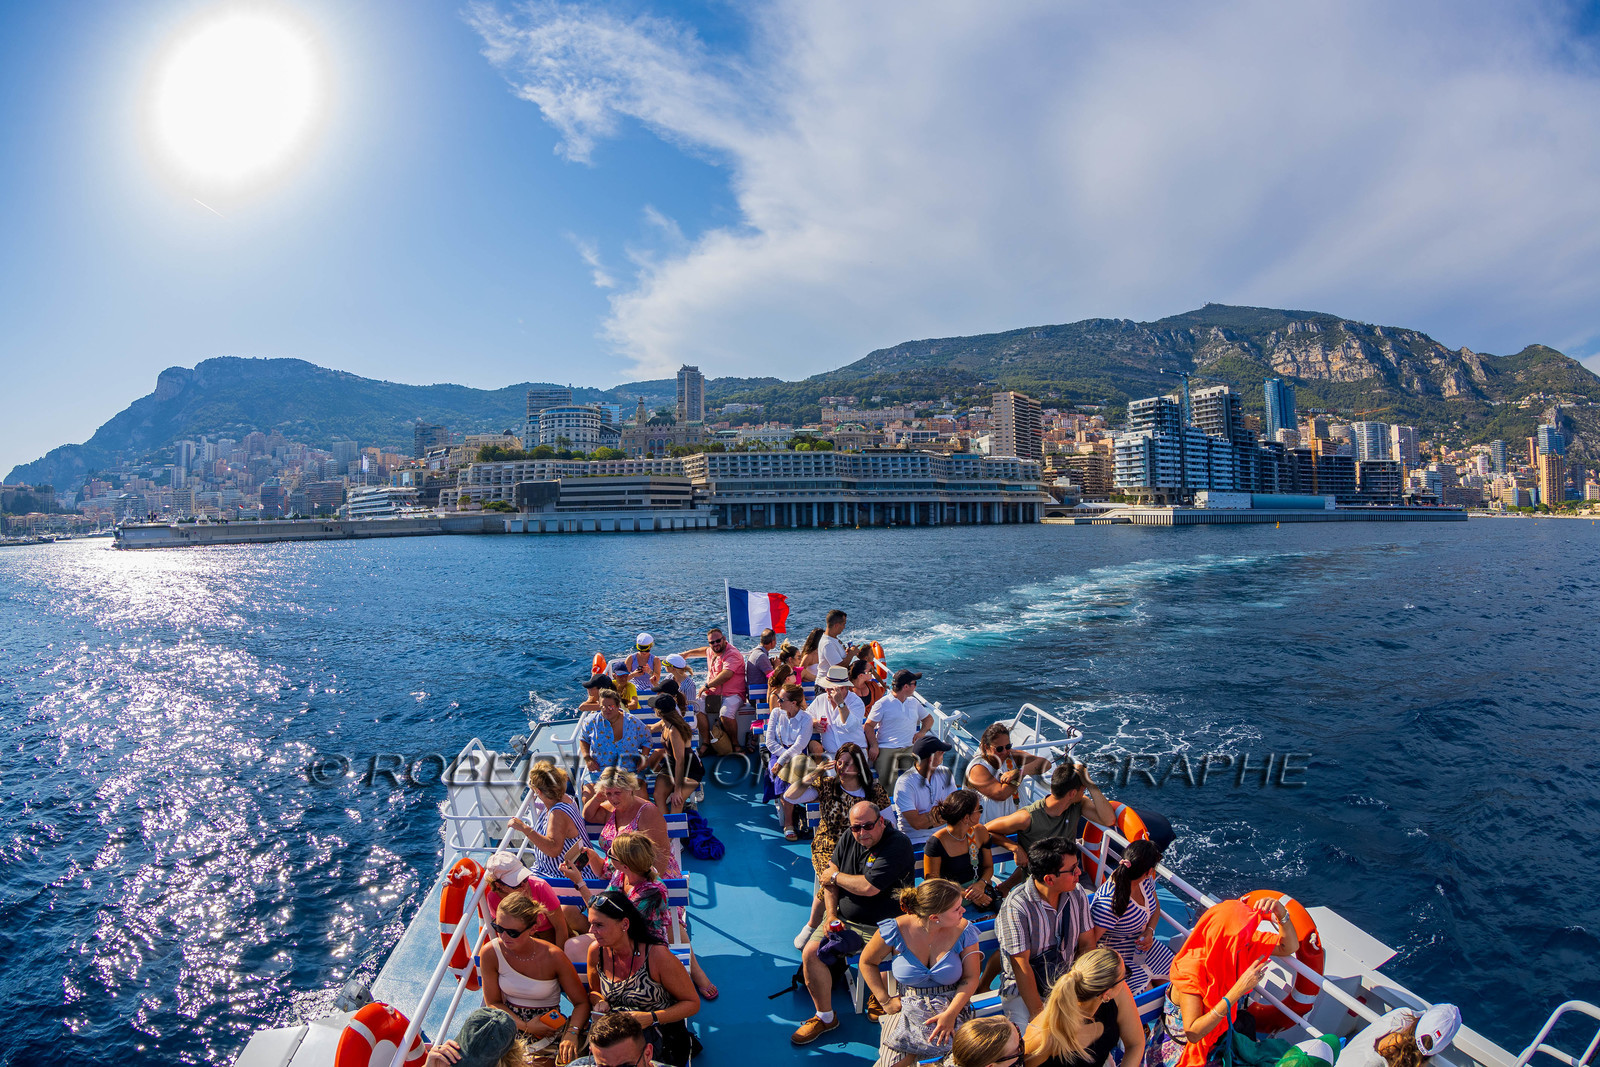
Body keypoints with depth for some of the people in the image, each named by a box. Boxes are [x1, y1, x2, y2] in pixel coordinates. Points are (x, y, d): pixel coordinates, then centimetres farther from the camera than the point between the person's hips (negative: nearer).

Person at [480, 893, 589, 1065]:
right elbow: (493, 1003, 0)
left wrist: (571, 1033, -28)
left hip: (548, 1027, -2)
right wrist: (525, 1026, -14)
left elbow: (582, 1003, -9)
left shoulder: (553, 957, -18)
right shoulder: (490, 953, -13)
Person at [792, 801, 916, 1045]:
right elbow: (829, 879, 8)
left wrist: (835, 876, -7)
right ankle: (824, 1017, 13)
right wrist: (831, 915, -5)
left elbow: (869, 887, -24)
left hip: (881, 926, -6)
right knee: (810, 953, -8)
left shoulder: (897, 845, -19)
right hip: (844, 917, 6)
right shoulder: (850, 839, 4)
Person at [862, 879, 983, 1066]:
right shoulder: (896, 930, -12)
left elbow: (970, 978, -3)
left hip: (952, 1007, 1)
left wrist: (950, 1013, -17)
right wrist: (885, 1000, -3)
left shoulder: (963, 931, -7)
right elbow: (867, 962, 3)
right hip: (908, 1007, 0)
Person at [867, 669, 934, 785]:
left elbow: (928, 718, 31)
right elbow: (869, 725, 0)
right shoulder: (883, 704, 0)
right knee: (886, 785, -21)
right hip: (886, 750, -5)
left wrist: (922, 732, 11)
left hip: (909, 749, 5)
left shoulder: (914, 702, 19)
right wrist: (874, 746, -12)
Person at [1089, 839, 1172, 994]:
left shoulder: (1146, 880, -11)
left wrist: (1150, 931, -5)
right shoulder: (1111, 902, -35)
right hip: (1115, 951, -7)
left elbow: (1155, 906, 11)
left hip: (1141, 942, 7)